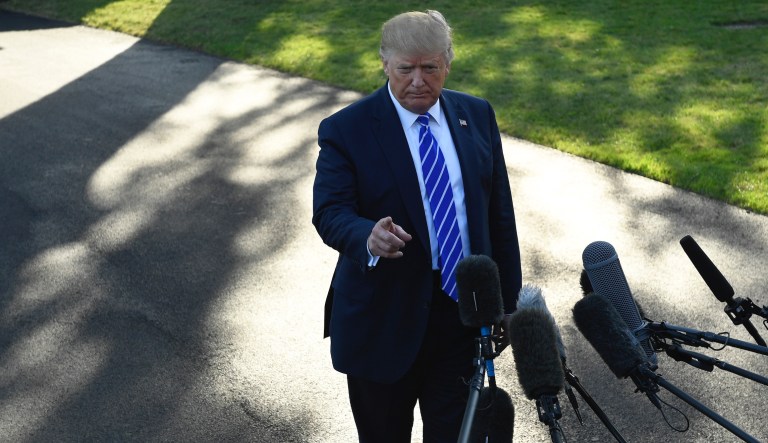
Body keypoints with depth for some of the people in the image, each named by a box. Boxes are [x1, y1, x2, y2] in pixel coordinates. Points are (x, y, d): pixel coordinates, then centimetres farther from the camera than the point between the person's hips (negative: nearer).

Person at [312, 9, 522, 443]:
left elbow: (500, 212, 6)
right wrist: (369, 237, -41)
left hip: (466, 313, 3)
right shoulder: (346, 130, -10)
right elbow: (330, 213, -17)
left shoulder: (477, 115, 2)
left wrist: (508, 299, 7)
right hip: (385, 320, -3)